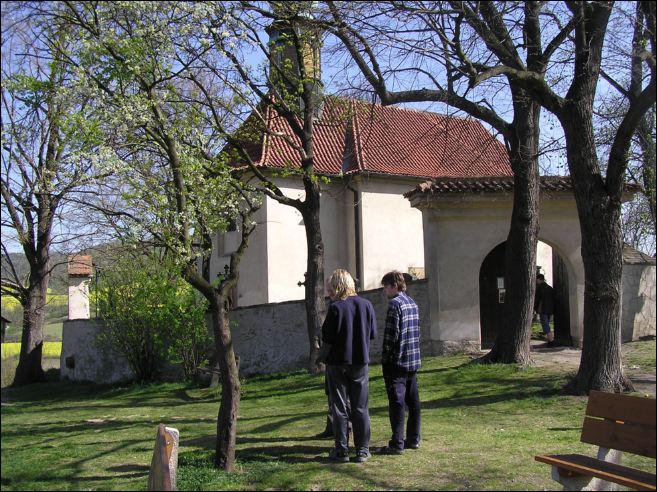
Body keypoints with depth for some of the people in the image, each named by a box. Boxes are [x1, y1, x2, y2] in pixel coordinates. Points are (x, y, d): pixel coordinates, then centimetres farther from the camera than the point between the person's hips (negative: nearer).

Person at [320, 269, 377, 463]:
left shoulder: (335, 307, -14)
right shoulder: (366, 305, -2)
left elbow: (326, 338, -12)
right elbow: (373, 333, 6)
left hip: (338, 363, -3)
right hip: (361, 361, 3)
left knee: (339, 408, 7)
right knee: (361, 408, 10)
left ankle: (341, 450, 10)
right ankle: (362, 451, 12)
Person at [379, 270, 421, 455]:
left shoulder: (395, 304, -13)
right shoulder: (413, 304, 13)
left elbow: (392, 333, -17)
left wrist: (385, 356, -9)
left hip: (397, 362, -9)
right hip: (413, 360, 9)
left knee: (397, 402, -7)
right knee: (413, 401, 12)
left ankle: (397, 444, -6)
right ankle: (413, 439, 19)